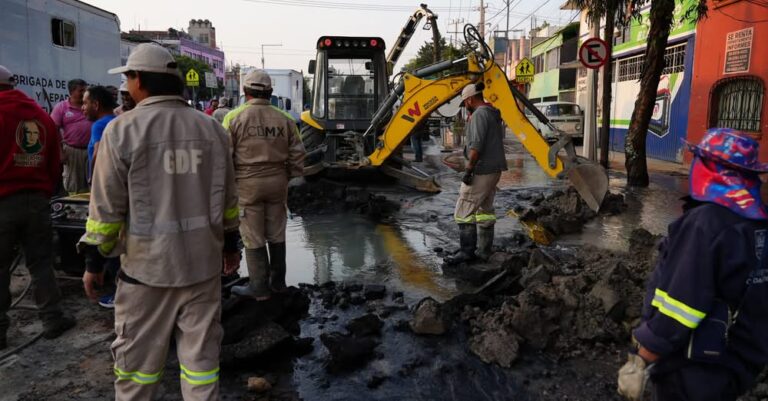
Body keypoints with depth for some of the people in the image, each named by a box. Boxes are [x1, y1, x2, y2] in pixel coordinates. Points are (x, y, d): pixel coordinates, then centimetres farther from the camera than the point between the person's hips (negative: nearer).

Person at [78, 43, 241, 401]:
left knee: (137, 358, 13)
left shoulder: (122, 130, -9)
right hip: (203, 263, 4)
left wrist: (94, 261, 4)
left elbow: (107, 207, -8)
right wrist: (230, 245, 19)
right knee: (201, 356, 13)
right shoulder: (212, 129, 3)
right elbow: (227, 199, 9)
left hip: (147, 266, -3)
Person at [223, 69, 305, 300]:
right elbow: (297, 154, 4)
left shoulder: (235, 117, -8)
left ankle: (259, 287, 14)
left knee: (253, 238, 6)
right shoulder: (284, 119, 2)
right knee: (276, 235, 15)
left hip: (247, 183, -3)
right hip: (277, 181, 4)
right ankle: (277, 281, 27)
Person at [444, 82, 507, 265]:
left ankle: (467, 252, 0)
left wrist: (468, 170, -20)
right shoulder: (493, 114, 16)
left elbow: (476, 146, -23)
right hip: (494, 170, 10)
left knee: (464, 211, -4)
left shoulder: (480, 114, -15)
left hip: (481, 171, -10)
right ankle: (483, 251, 18)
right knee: (485, 210, 13)